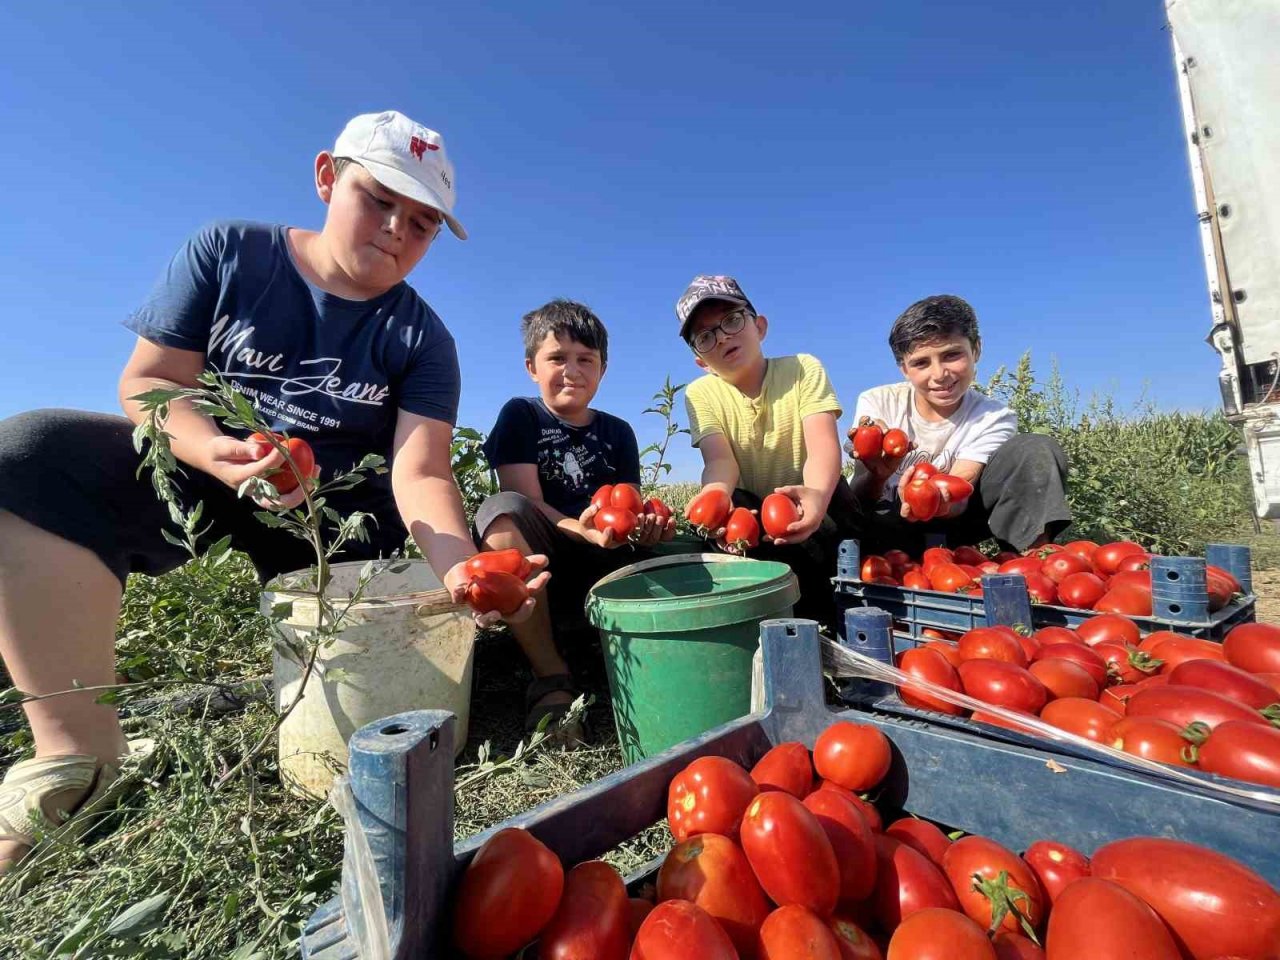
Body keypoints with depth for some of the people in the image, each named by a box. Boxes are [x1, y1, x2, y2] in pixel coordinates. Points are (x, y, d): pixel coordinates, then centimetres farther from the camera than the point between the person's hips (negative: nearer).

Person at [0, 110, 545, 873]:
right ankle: (77, 753, -20)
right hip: (202, 470, 0)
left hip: (335, 508, 1)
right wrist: (216, 452, -29)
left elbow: (419, 472, -18)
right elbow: (148, 382, -5)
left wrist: (461, 568, -39)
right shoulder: (228, 253, -1)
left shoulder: (421, 339, -5)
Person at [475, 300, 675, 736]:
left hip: (604, 577, 3)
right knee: (501, 508, -33)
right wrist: (580, 529, -32)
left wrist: (645, 526, -21)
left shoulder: (618, 432, 12)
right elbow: (525, 505, -11)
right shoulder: (520, 415, 2)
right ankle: (551, 678, -26)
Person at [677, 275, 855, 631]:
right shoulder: (701, 395, -5)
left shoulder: (803, 369, -8)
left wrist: (817, 494, -49)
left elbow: (823, 446, -25)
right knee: (732, 507, -32)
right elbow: (721, 462, -22)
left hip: (808, 505, -1)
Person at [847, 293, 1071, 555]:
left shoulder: (993, 418, -10)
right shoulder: (877, 404, -12)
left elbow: (956, 498, -23)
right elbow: (860, 501, -16)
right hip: (887, 524, -2)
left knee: (1037, 450, -18)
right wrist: (877, 475, -41)